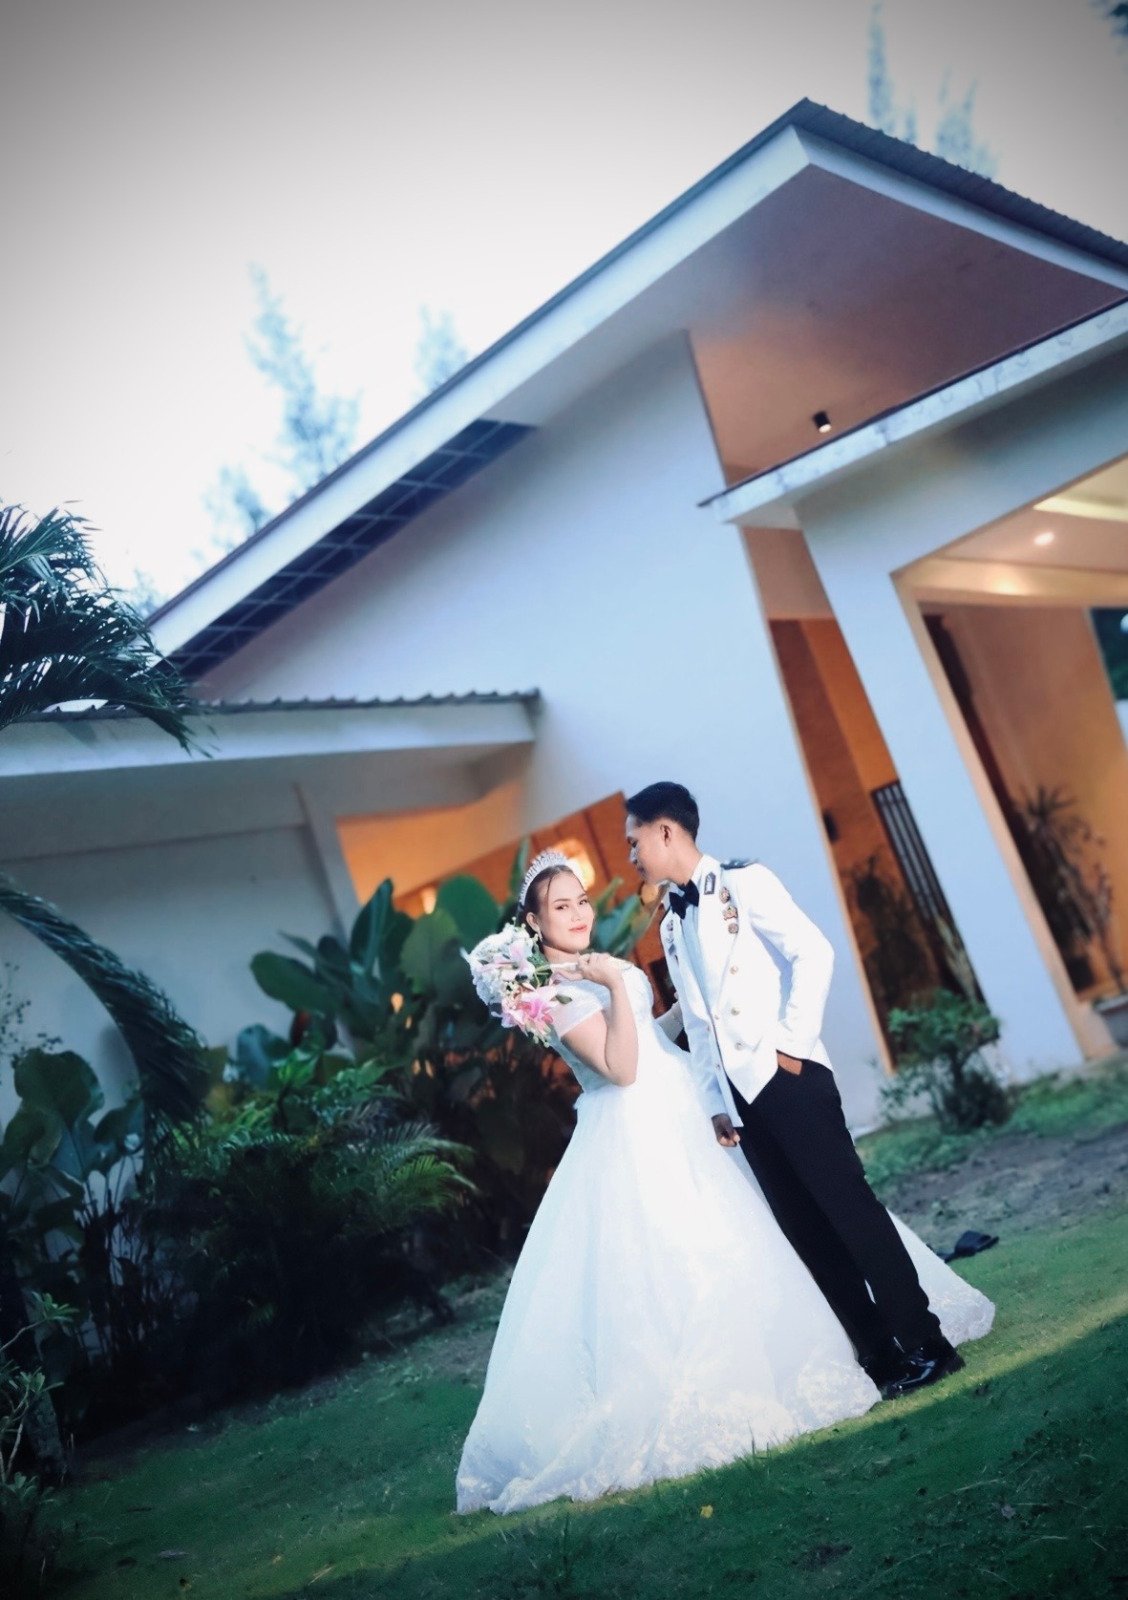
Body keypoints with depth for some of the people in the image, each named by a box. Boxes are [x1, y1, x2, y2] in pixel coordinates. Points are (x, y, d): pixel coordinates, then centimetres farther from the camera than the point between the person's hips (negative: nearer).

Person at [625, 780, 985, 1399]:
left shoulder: (742, 881, -5)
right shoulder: (671, 925, 16)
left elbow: (813, 953, -14)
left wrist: (793, 1043, -16)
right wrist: (715, 1103, 11)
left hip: (786, 1076, -7)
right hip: (739, 1093, 7)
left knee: (847, 1203, -4)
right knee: (805, 1228, 8)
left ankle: (924, 1344, 9)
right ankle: (881, 1356, 17)